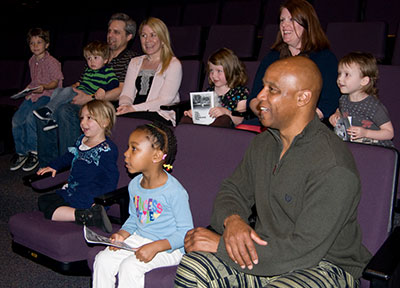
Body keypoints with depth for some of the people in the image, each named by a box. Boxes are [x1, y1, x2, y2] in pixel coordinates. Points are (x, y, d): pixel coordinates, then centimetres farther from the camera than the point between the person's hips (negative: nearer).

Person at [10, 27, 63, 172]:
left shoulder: (51, 62, -7)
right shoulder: (32, 61, 16)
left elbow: (56, 81, -13)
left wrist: (44, 87, -29)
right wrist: (29, 88, 11)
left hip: (47, 95, -7)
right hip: (32, 95, 7)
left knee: (31, 118, -28)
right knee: (16, 119, -10)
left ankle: (34, 153, -10)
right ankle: (21, 152, 5)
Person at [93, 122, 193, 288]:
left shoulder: (174, 191, -21)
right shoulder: (134, 185, 3)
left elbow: (185, 231, -17)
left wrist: (154, 247, -26)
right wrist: (122, 235, -3)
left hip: (167, 247, -7)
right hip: (138, 239, 7)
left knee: (129, 266, -26)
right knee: (102, 260, -8)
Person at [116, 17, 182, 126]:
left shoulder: (173, 64, 4)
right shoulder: (135, 62, 24)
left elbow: (164, 100, -8)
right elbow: (126, 94, 15)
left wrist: (134, 108, -20)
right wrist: (125, 106, -11)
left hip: (160, 116, -4)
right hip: (134, 113, 4)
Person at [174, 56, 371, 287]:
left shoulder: (334, 167, -23)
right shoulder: (264, 143, 4)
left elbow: (304, 250, -25)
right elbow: (233, 190, 12)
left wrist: (221, 245, -22)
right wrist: (232, 220, -14)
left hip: (323, 266, -6)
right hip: (266, 250, 7)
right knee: (191, 267, -14)